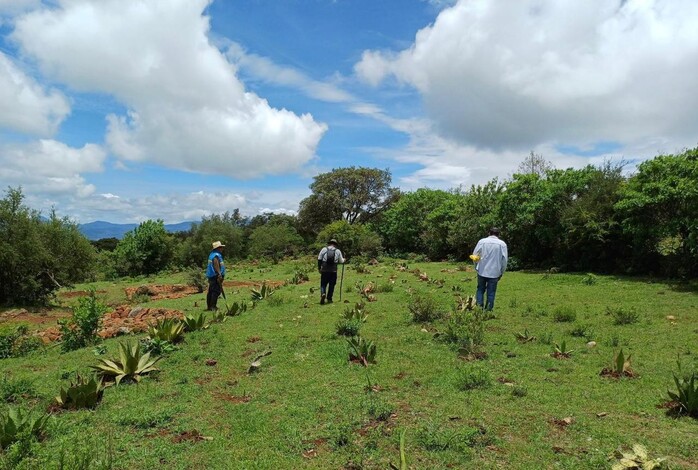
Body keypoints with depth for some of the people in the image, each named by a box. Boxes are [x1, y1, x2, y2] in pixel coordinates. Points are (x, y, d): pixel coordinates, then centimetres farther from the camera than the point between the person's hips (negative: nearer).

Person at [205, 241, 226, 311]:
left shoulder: (212, 254, 17)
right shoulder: (216, 256, -15)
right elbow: (216, 266, -24)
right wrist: (219, 274, -25)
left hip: (211, 276, 11)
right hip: (216, 276, -11)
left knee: (211, 291, 14)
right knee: (216, 291, -8)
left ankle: (208, 306, 21)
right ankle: (213, 307, -9)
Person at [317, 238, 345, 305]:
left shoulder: (324, 249, 5)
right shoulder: (338, 251, 6)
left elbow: (319, 259, 3)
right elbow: (341, 261, 10)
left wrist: (319, 268, 12)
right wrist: (343, 259, 33)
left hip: (324, 270, 0)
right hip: (333, 271, 0)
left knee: (323, 284, 7)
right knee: (331, 285, 11)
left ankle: (323, 294, -19)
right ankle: (329, 299, 13)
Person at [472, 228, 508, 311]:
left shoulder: (482, 241, -1)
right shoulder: (502, 244, -2)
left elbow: (474, 255, 1)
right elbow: (505, 259, -2)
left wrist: (476, 267, 15)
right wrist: (501, 273, 9)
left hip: (482, 271, 1)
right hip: (494, 272, -1)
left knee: (480, 289, 15)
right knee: (491, 292, 8)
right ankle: (488, 310, 12)